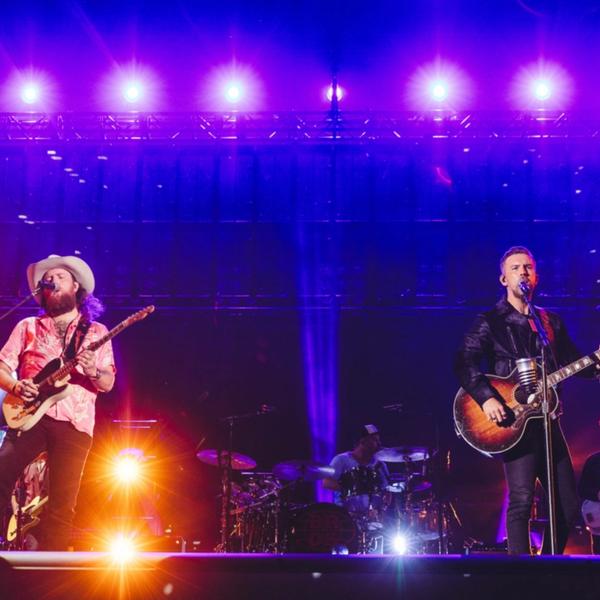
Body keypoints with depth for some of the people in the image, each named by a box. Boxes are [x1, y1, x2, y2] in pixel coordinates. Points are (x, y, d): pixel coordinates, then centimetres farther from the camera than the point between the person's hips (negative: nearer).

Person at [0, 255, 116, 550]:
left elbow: (108, 383, 8)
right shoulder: (27, 326, 16)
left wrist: (93, 372, -14)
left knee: (62, 506, -4)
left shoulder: (96, 332, 14)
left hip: (74, 423, -1)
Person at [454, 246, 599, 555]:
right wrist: (486, 398, -26)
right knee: (521, 501, -17)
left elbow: (574, 363, 17)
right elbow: (464, 362, -12)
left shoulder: (552, 322, 17)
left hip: (547, 421, 6)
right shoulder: (490, 322, 0)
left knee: (568, 505, 7)